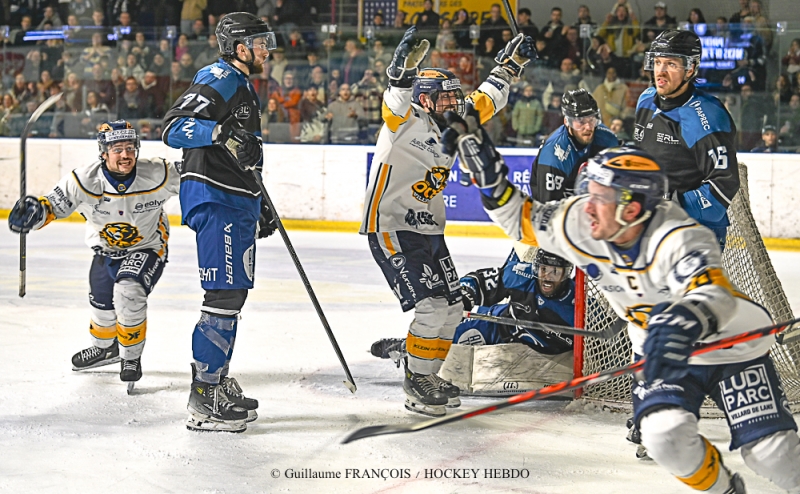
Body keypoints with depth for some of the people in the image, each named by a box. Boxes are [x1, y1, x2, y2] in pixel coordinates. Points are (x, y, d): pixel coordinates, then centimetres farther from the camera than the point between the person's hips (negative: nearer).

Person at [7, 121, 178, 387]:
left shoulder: (157, 175, -25)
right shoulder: (83, 180, -24)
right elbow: (54, 204, -15)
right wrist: (34, 211, -33)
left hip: (147, 247, -3)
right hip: (106, 249, 4)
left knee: (128, 292, -26)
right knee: (102, 304, 16)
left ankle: (132, 357, -4)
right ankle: (104, 348, 50)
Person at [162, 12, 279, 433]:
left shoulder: (244, 89, 21)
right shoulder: (218, 79, -11)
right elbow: (174, 128, -23)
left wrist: (259, 209, 27)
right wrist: (222, 132, -36)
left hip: (236, 202, 11)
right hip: (213, 199, -11)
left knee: (234, 294, 15)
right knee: (224, 295, -12)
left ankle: (216, 383, 25)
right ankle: (203, 402, -9)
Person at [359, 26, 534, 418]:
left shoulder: (447, 127, 8)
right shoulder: (404, 121, -15)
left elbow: (483, 103, 23)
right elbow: (396, 101, -38)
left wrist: (509, 66, 19)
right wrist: (404, 71, -56)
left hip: (428, 230, 9)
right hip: (390, 228, -9)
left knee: (452, 307, 9)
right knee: (432, 307, -14)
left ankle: (428, 375, 23)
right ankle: (416, 383, 0)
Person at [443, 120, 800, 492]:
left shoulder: (679, 239, -34)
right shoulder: (582, 224, -15)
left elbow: (714, 297, -52)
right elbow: (522, 220, 0)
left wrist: (684, 322, -73)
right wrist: (486, 171, -13)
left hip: (732, 346, -5)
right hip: (667, 351, 5)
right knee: (667, 439, -18)